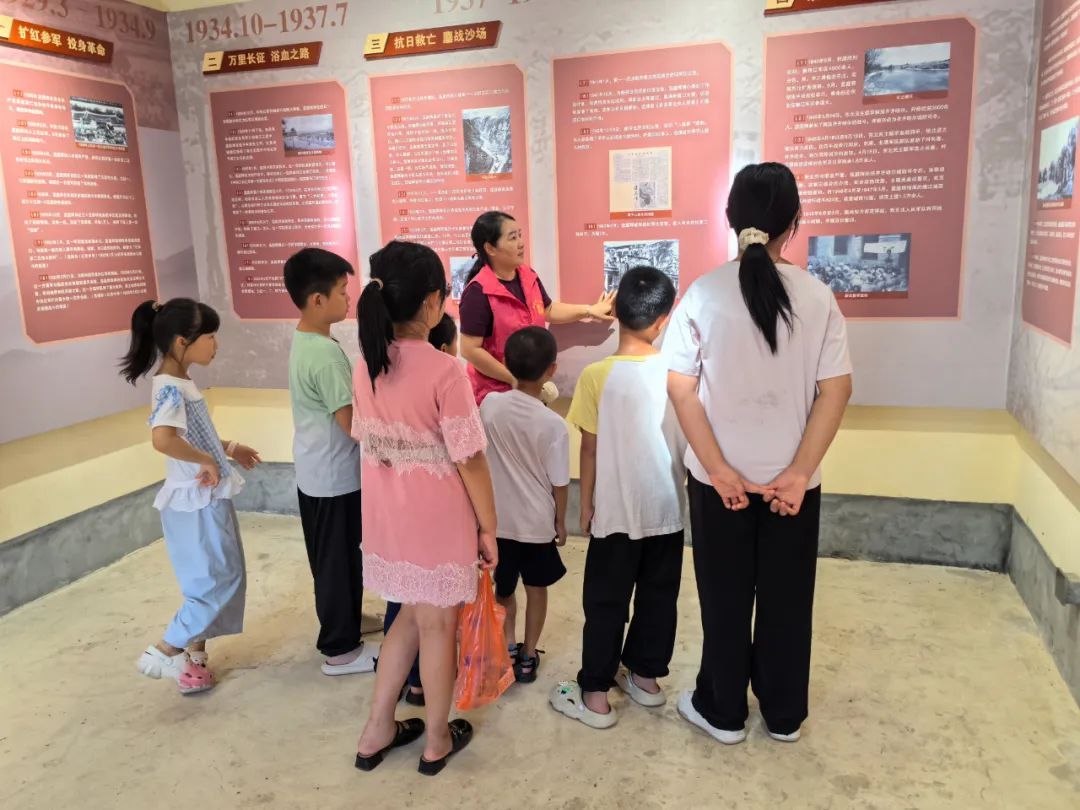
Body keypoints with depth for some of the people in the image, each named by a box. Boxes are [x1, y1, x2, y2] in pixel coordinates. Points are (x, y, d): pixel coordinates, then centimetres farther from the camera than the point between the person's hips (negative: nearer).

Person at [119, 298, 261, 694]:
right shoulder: (171, 388, -22)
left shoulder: (181, 382, 8)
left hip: (206, 499, 9)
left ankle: (194, 655, 29)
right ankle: (163, 652, 11)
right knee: (220, 580, 1)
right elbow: (162, 439, -40)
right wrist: (206, 461, -28)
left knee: (209, 581, 17)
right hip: (197, 502, -9)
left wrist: (228, 447, 22)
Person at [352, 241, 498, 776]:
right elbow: (470, 461, -18)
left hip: (386, 516, 6)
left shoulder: (365, 367, -2)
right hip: (437, 520, -6)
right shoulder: (444, 371, -22)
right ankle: (438, 741, 32)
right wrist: (489, 528, -7)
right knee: (437, 626, 13)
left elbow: (367, 444, 7)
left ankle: (377, 731, 33)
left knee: (412, 614, 24)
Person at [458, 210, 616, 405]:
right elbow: (470, 350, -22)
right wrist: (514, 379, -19)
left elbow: (547, 310, 19)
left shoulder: (528, 276, 1)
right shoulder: (479, 292, -21)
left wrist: (589, 310, 14)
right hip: (496, 393, -7)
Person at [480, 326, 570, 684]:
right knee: (536, 589, 17)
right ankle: (528, 656, 27)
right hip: (537, 522, -2)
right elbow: (559, 482, -11)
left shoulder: (490, 404, -12)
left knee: (504, 587, 21)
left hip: (498, 518, 2)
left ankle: (508, 648, 28)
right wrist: (561, 521, 4)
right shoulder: (553, 424, -19)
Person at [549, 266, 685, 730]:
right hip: (667, 508, 4)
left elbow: (591, 449, -10)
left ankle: (595, 696, 16)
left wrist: (586, 504, 2)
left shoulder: (597, 375, -14)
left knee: (605, 602, 8)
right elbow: (689, 438, 4)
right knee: (659, 596, 18)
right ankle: (645, 678, 32)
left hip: (617, 511, -3)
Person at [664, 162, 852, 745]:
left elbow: (681, 389, -11)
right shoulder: (817, 296, -6)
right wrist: (800, 471, -7)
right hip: (791, 478, 1)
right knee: (786, 598, 17)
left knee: (724, 598, 14)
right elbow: (836, 389, -8)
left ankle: (723, 712, 30)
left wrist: (718, 470, -8)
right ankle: (784, 715, 33)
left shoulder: (703, 294, -9)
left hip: (719, 478, -1)